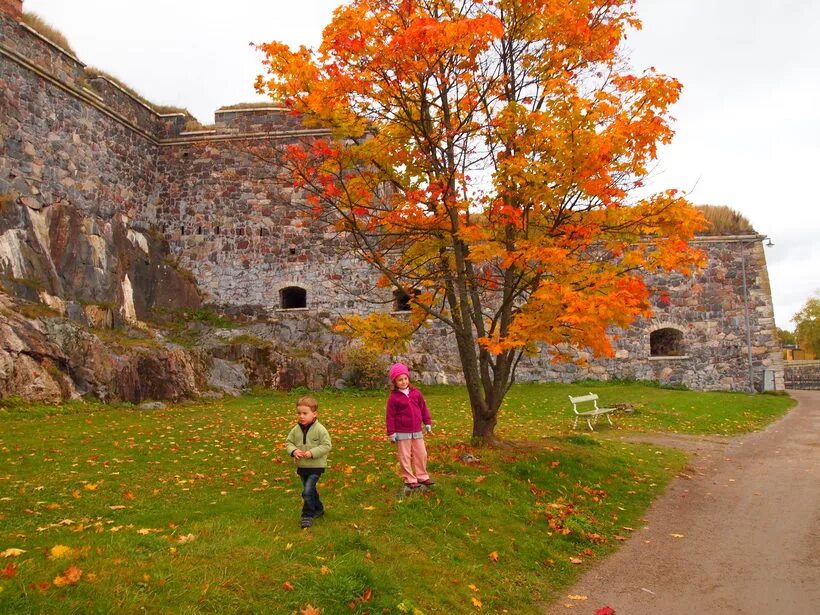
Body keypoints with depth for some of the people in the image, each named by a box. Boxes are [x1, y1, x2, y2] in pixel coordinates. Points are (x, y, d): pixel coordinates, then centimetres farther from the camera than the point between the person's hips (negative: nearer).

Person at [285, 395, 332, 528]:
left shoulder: (320, 429, -17)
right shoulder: (296, 429, -2)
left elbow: (326, 446, -16)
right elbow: (289, 442, 5)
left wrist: (312, 453, -26)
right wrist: (293, 451, -16)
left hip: (315, 466, -6)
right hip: (301, 466, 6)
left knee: (307, 491, -13)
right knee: (310, 490, 21)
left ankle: (308, 515, 2)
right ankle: (318, 509, 41)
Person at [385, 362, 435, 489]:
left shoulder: (416, 393, 3)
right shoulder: (393, 397, -9)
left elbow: (423, 408, 12)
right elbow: (390, 416, -8)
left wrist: (427, 423, 12)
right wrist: (391, 433, -9)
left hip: (417, 431, 4)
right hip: (402, 433, -4)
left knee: (421, 454, 11)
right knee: (405, 457, 4)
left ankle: (422, 476, 27)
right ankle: (409, 479, 17)